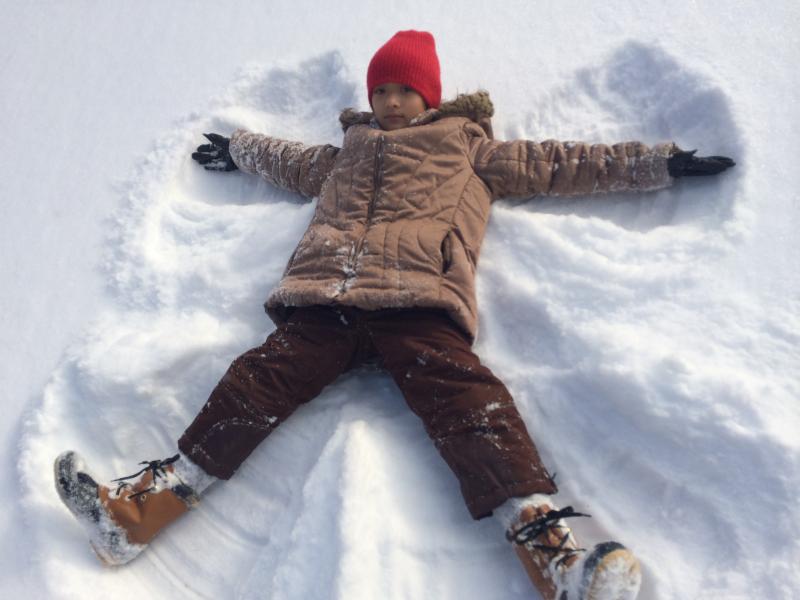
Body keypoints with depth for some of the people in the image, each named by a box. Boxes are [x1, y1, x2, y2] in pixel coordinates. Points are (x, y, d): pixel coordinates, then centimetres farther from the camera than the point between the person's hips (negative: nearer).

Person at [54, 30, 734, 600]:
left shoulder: (469, 146, 28)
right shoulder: (345, 154, 36)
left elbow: (555, 163, 28)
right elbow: (292, 160, 54)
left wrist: (659, 163, 29)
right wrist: (236, 148, 67)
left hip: (418, 300, -3)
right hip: (322, 298, 3)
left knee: (466, 400, -26)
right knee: (258, 382, -16)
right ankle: (135, 511, -18)